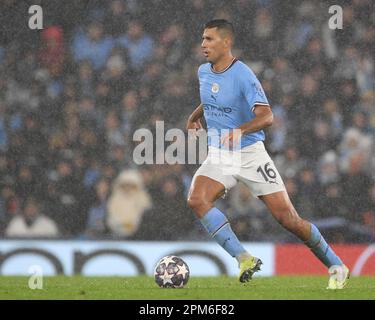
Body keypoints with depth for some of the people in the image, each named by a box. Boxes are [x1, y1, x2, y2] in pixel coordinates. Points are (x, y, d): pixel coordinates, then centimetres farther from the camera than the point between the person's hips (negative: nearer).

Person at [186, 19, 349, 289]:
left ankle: (337, 268, 13)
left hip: (249, 153, -6)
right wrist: (195, 116, 25)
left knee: (288, 218, -6)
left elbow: (266, 116, -31)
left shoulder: (243, 75, -18)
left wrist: (239, 131, -46)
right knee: (196, 200, -24)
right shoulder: (203, 72, 5)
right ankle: (244, 260, -20)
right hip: (218, 155, 6)